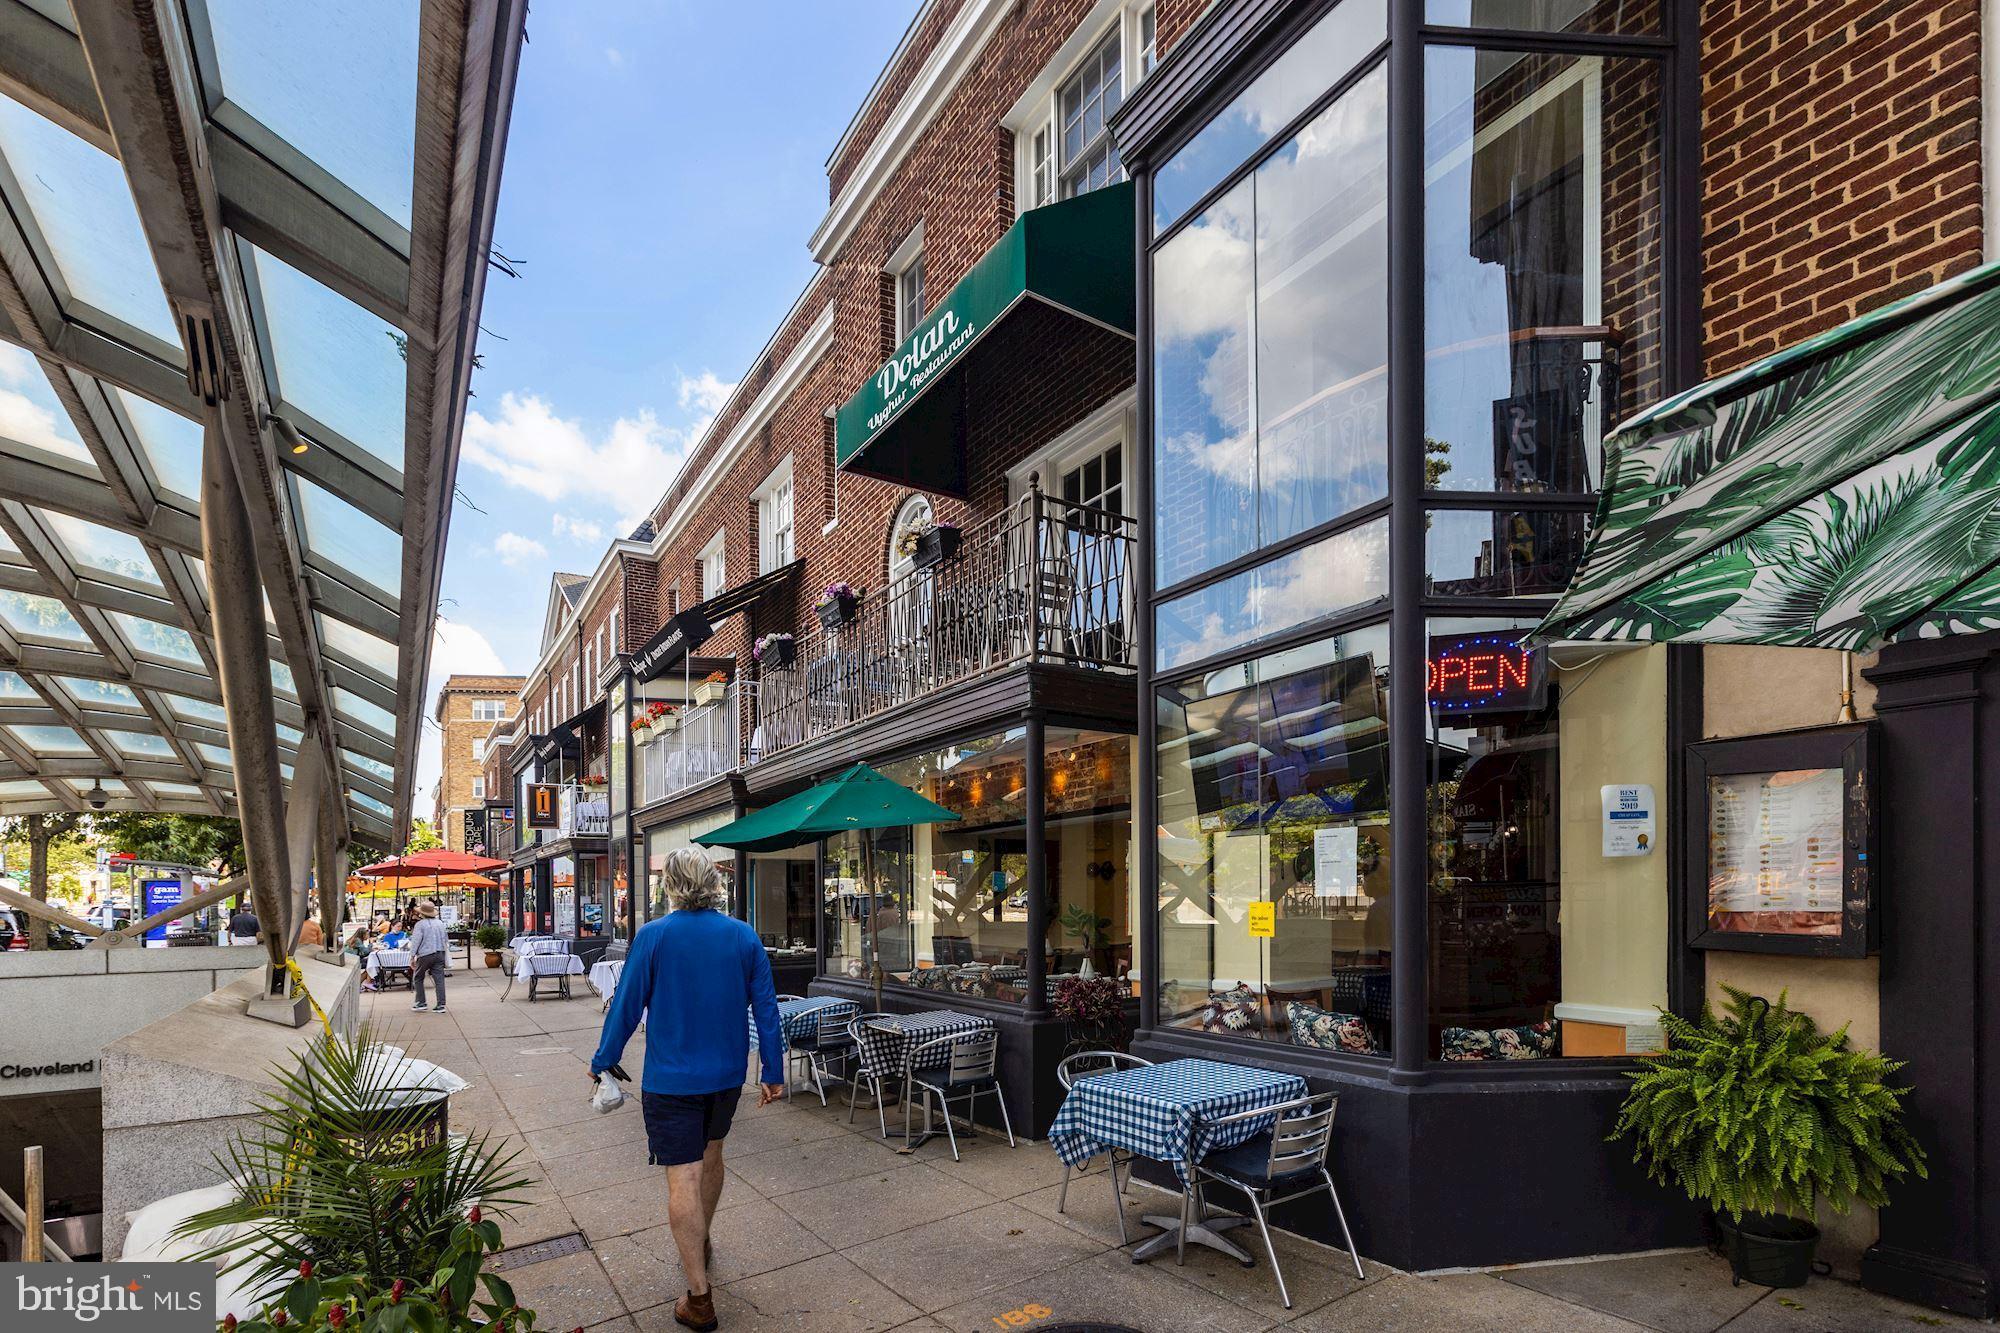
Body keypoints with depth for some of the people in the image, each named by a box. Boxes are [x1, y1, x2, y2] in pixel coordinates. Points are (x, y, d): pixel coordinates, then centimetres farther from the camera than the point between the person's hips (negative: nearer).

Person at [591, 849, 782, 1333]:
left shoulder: (653, 936, -13)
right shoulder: (743, 935, -4)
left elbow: (626, 1006, -7)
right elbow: (766, 1007, -2)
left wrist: (602, 1061, 9)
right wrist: (773, 1072, 7)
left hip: (672, 1079, -4)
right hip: (728, 1074, 4)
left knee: (683, 1178, -1)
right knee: (711, 1152, 26)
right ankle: (700, 1242, 46)